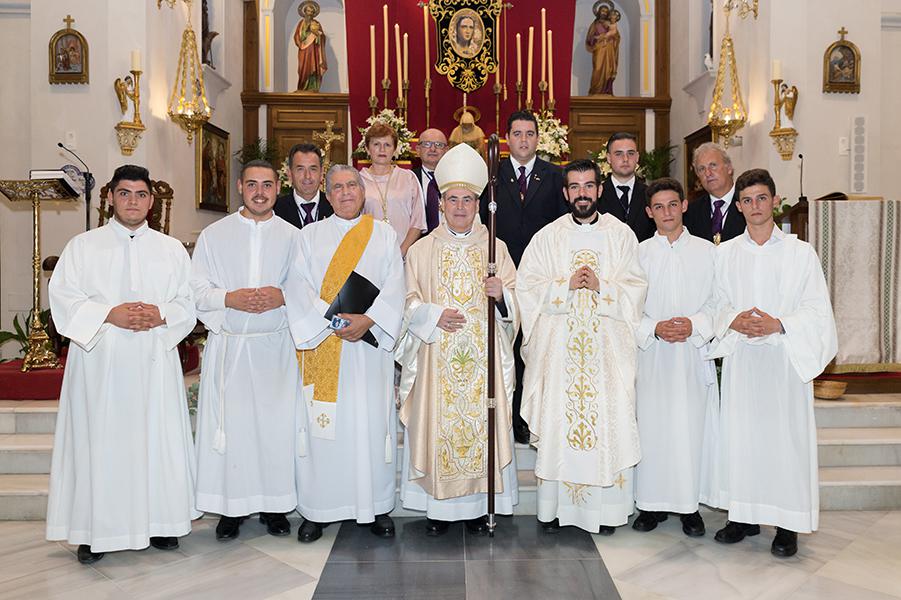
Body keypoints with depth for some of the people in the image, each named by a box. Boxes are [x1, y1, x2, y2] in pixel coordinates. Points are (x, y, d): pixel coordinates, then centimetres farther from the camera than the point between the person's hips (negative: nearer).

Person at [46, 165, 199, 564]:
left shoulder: (172, 249, 12)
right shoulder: (82, 246, 8)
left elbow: (189, 303, 8)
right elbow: (62, 298, 0)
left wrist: (160, 316, -12)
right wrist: (109, 314, -14)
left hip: (154, 360, 1)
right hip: (98, 360, -1)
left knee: (157, 438, 2)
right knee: (98, 440, 0)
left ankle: (158, 522, 13)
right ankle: (94, 530, 10)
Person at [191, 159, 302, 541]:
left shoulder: (292, 236, 8)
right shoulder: (213, 235, 7)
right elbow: (195, 289, 3)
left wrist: (282, 296, -13)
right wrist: (229, 298, -14)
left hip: (275, 346, 1)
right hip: (228, 346, 0)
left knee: (276, 424, 2)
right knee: (229, 425, 0)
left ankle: (275, 505, 15)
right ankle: (230, 507, 13)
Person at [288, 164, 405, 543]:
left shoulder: (384, 234, 10)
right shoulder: (310, 236, 10)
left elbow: (394, 287, 0)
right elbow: (299, 287, 0)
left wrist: (367, 320, -14)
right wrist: (332, 323, -12)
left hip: (370, 344, 0)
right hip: (321, 343, 0)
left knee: (372, 422, 2)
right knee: (321, 422, 0)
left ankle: (377, 506, 13)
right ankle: (317, 510, 11)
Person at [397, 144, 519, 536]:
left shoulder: (496, 248, 8)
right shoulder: (421, 250, 7)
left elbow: (515, 301, 6)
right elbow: (410, 302, 3)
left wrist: (501, 294, -16)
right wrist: (435, 315, -15)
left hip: (482, 356, 0)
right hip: (437, 355, 0)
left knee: (480, 421, 1)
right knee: (437, 424, 0)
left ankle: (478, 505, 14)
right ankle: (439, 506, 13)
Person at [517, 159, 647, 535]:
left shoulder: (621, 235, 8)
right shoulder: (548, 236, 8)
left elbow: (636, 288, 3)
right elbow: (527, 285, 1)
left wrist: (601, 286, -12)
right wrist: (567, 284, -11)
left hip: (607, 345, 0)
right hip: (559, 345, 0)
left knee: (608, 421, 0)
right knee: (557, 421, 0)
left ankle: (605, 509, 12)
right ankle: (554, 506, 11)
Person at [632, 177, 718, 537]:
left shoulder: (706, 251, 6)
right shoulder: (639, 253, 6)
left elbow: (718, 302, 4)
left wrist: (693, 325, -13)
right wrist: (654, 328, -12)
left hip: (693, 353, 0)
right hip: (651, 354, 0)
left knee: (691, 426, 0)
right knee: (650, 426, 2)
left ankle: (689, 504, 14)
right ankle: (652, 503, 15)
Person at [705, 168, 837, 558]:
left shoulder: (800, 253, 1)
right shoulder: (725, 253, 8)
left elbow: (817, 310, -1)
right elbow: (715, 304, 10)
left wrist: (778, 325, -16)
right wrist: (733, 321, -11)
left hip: (785, 357, -2)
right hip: (740, 357, 2)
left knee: (785, 435, -1)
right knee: (738, 434, 4)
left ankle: (787, 523, 13)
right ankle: (744, 515, 19)